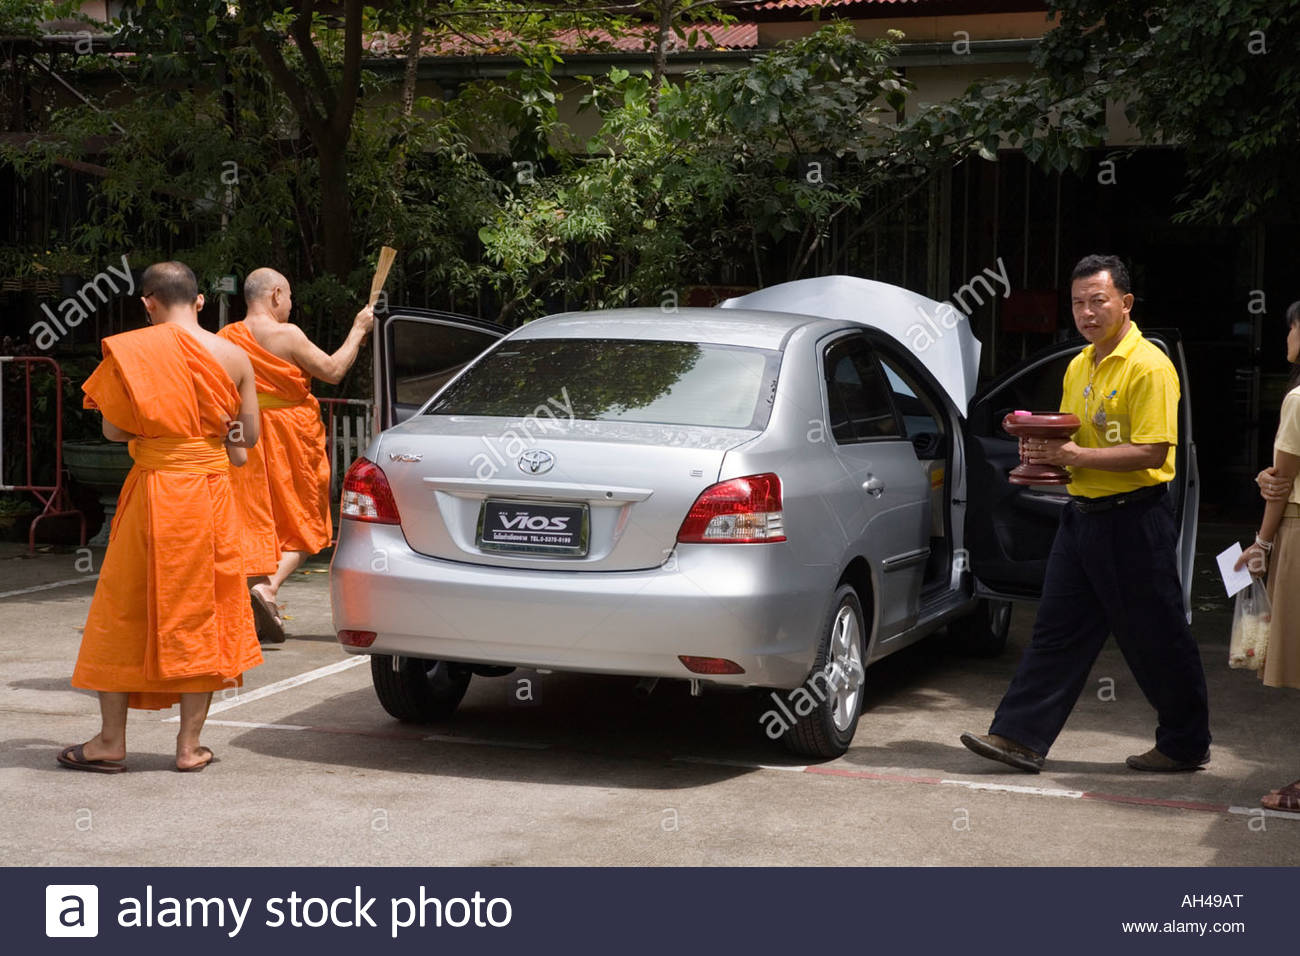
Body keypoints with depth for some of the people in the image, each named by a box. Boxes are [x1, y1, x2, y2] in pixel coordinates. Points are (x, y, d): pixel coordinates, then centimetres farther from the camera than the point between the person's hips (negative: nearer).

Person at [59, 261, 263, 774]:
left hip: (154, 491, -2)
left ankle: (111, 740, 13)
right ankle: (190, 744, 10)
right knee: (200, 614, 10)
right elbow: (249, 435, 5)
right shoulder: (233, 356, 1)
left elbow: (113, 429, -3)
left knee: (124, 612, 9)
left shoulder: (132, 351, -6)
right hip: (212, 494, 3)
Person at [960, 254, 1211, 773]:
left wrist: (1077, 455, -23)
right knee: (1057, 631, 6)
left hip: (1135, 520, -8)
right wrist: (1045, 447, 2)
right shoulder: (1078, 367, 14)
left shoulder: (1148, 365, -13)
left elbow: (1152, 452, -21)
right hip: (1082, 514, 8)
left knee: (1157, 638, 3)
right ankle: (1020, 737, 7)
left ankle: (1186, 744, 17)